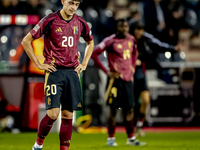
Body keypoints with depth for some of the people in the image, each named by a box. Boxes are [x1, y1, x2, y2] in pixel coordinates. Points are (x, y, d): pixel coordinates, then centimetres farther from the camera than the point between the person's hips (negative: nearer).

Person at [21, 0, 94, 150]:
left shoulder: (80, 23, 7)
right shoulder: (50, 21, -7)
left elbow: (90, 42, 27)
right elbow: (26, 41, -2)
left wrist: (84, 64, 15)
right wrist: (38, 64, -4)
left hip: (72, 72, 4)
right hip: (54, 71, -4)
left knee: (68, 115, 3)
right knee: (53, 114, -12)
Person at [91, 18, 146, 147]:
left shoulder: (131, 39, 9)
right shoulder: (110, 41, -10)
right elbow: (94, 54, -9)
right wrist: (106, 72, -10)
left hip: (128, 78, 6)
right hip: (116, 78, -6)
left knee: (129, 109, 8)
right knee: (114, 109, -3)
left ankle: (131, 138, 14)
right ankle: (111, 138, 5)